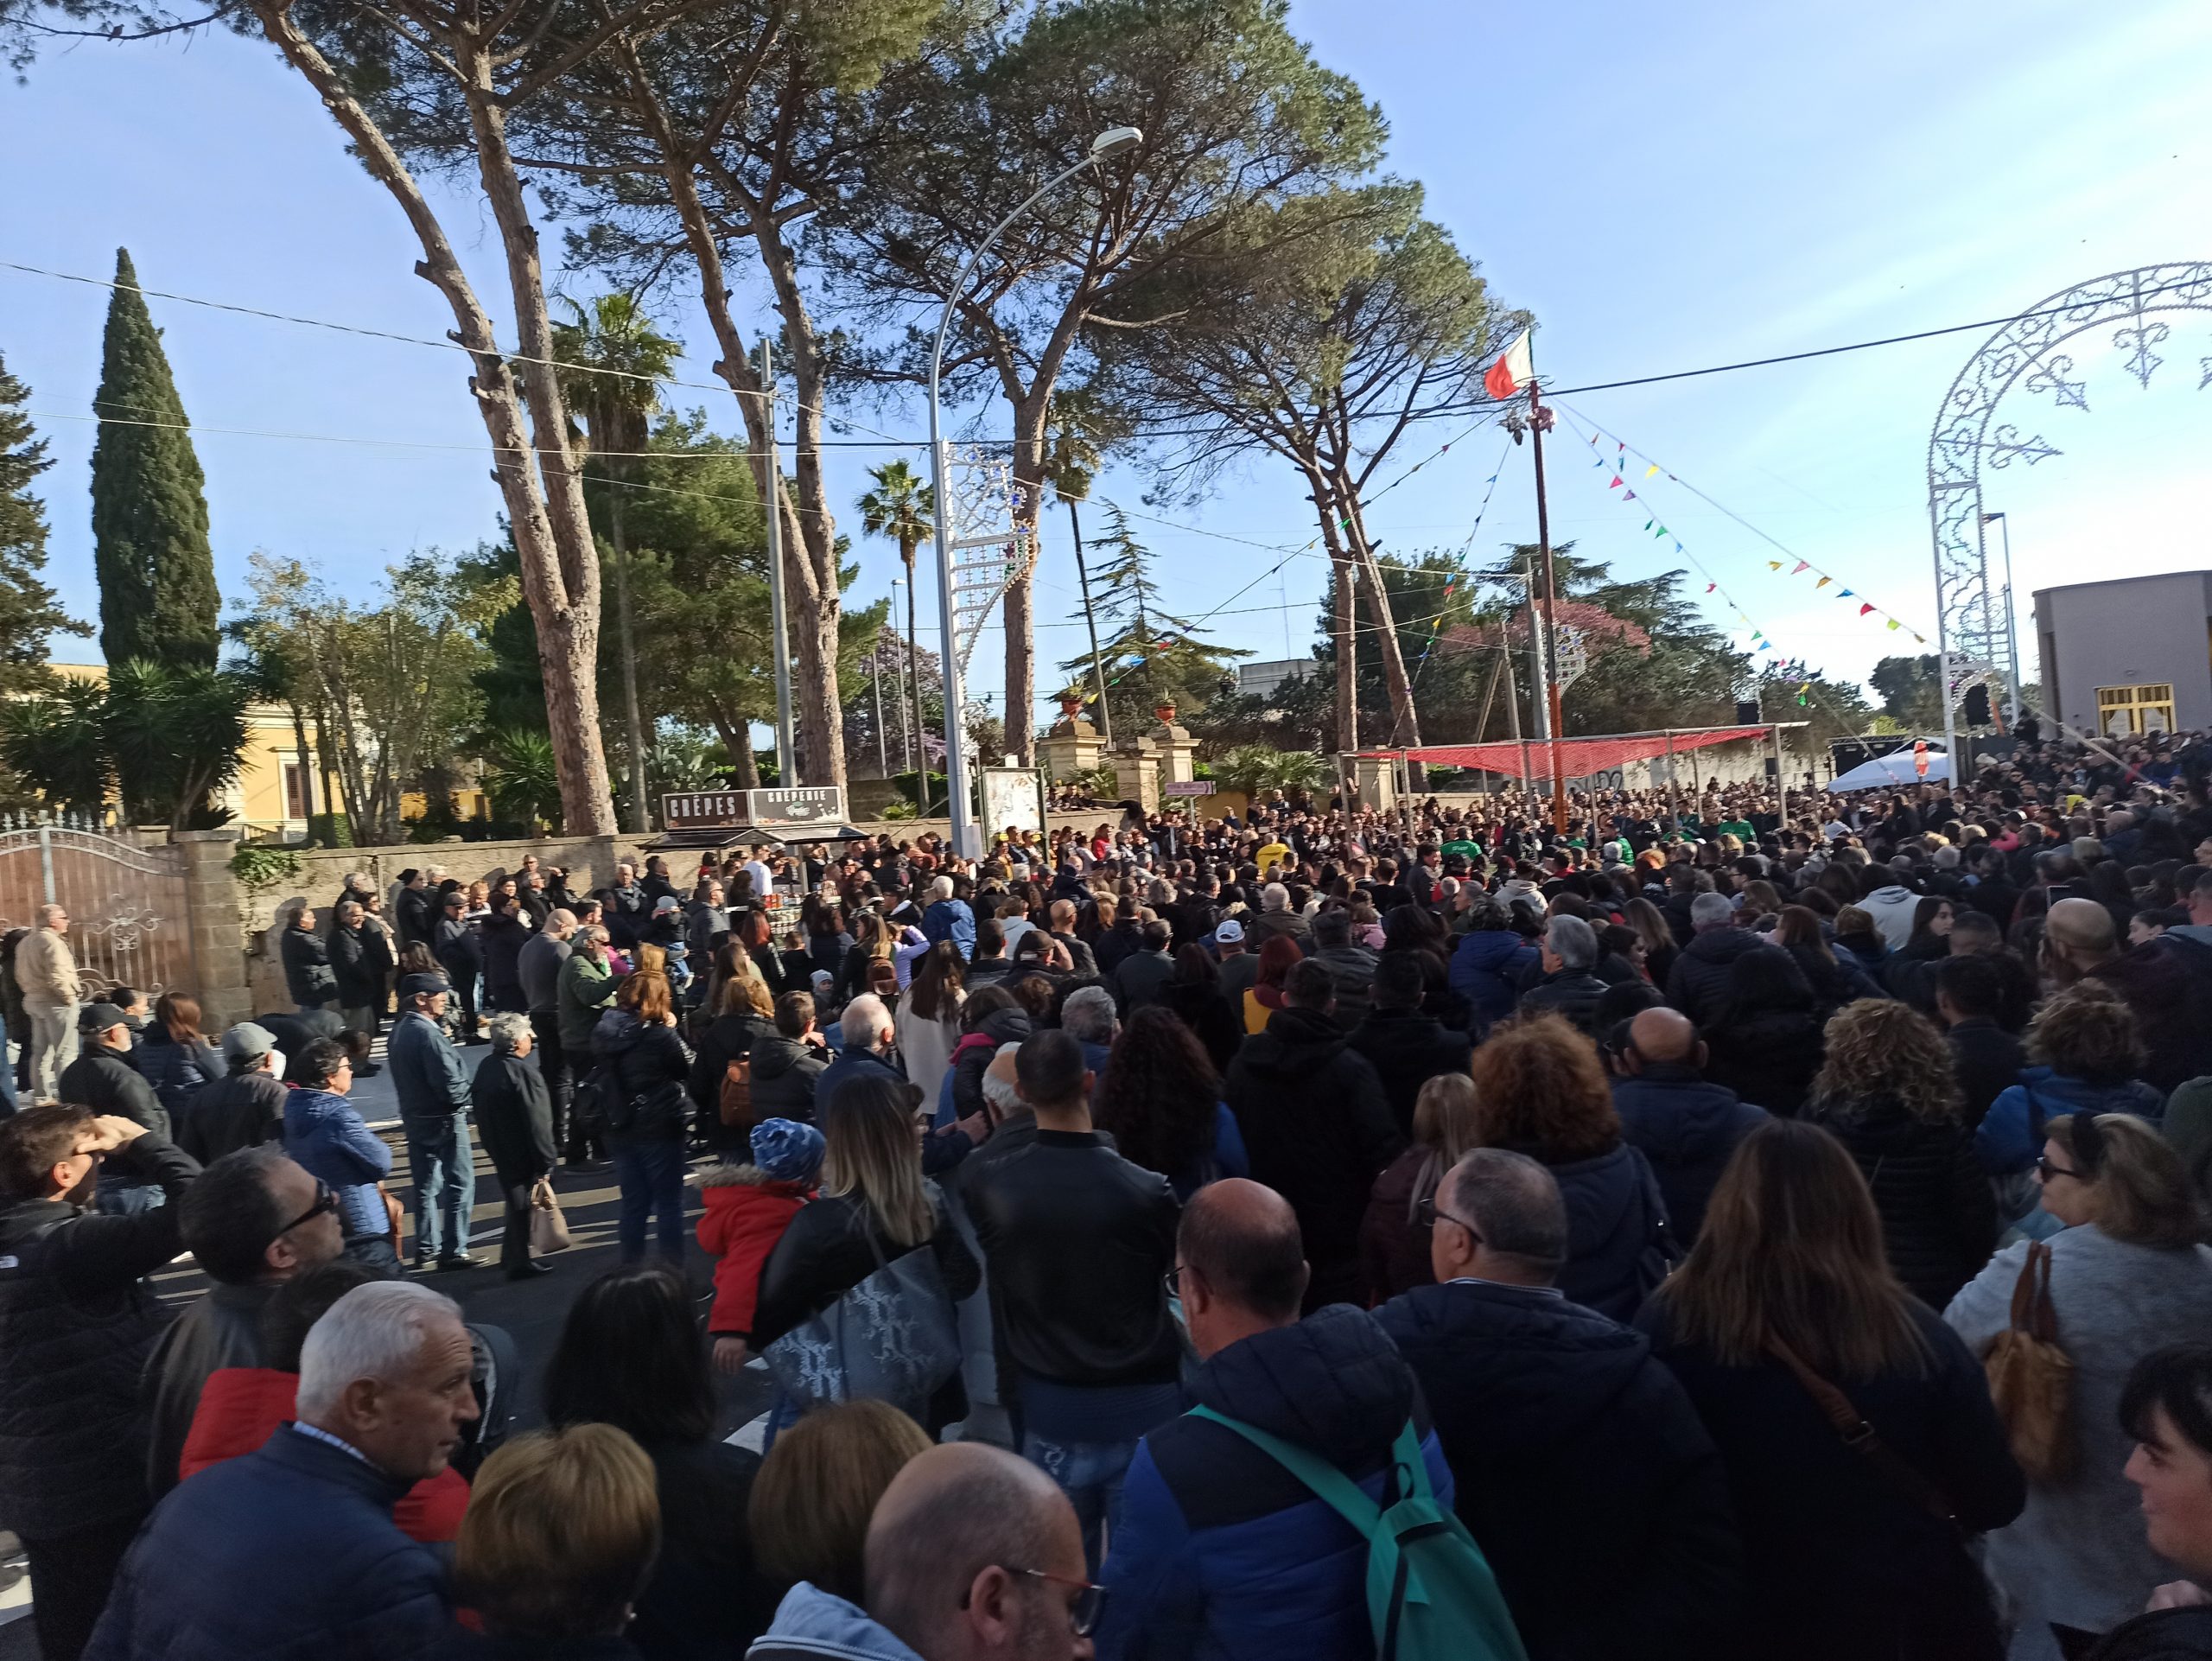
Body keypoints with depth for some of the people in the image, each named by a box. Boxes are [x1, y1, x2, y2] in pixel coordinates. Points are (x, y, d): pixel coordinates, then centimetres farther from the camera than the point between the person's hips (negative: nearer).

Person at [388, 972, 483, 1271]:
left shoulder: (398, 1031, 7)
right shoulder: (428, 1032, -21)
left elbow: (410, 1076, 13)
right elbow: (450, 1084, -23)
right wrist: (464, 1096, -5)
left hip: (415, 1118, 9)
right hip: (444, 1119, -9)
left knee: (426, 1185, 16)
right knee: (459, 1183, -1)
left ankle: (426, 1249, 23)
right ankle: (453, 1251, 1)